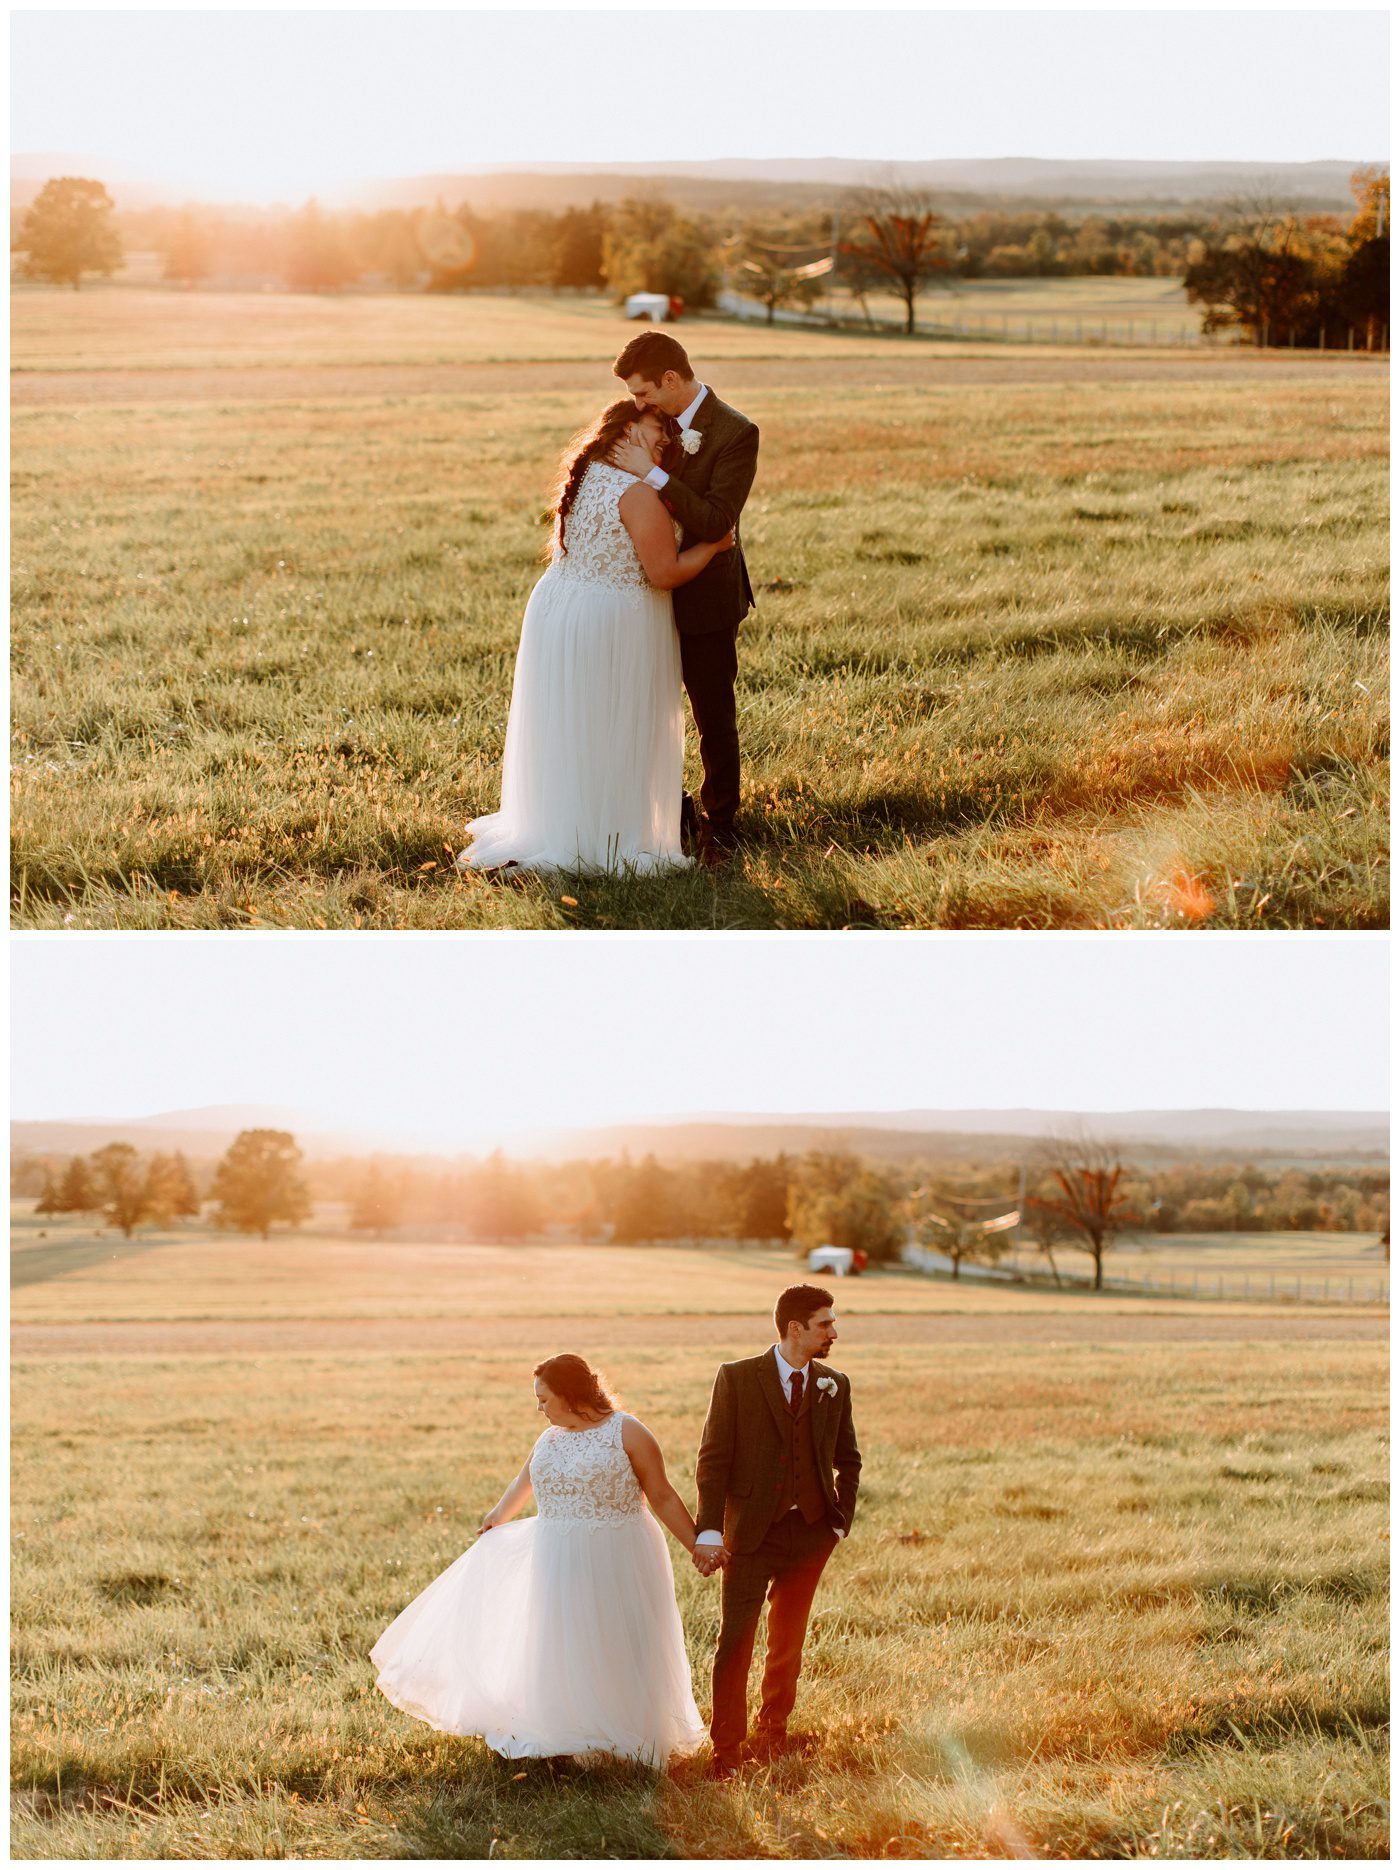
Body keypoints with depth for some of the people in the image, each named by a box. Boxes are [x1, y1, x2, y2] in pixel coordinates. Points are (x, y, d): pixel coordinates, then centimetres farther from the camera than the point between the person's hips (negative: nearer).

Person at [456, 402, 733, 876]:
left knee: (564, 729, 17)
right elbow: (665, 573, -18)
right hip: (611, 624, -8)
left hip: (557, 608, 8)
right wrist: (714, 546, -4)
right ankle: (605, 842, 12)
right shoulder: (637, 492, -19)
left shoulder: (587, 477, 7)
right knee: (610, 735, 3)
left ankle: (551, 832, 28)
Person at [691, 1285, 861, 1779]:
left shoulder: (834, 1386, 5)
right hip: (750, 1534, -3)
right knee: (735, 1641, -5)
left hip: (809, 1533, 3)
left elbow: (848, 1459, 17)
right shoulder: (737, 1378, -6)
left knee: (788, 1641, 12)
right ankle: (725, 1751, 3)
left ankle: (771, 1733, 28)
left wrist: (840, 1521, 8)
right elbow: (713, 1459, -7)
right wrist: (709, 1532, -13)